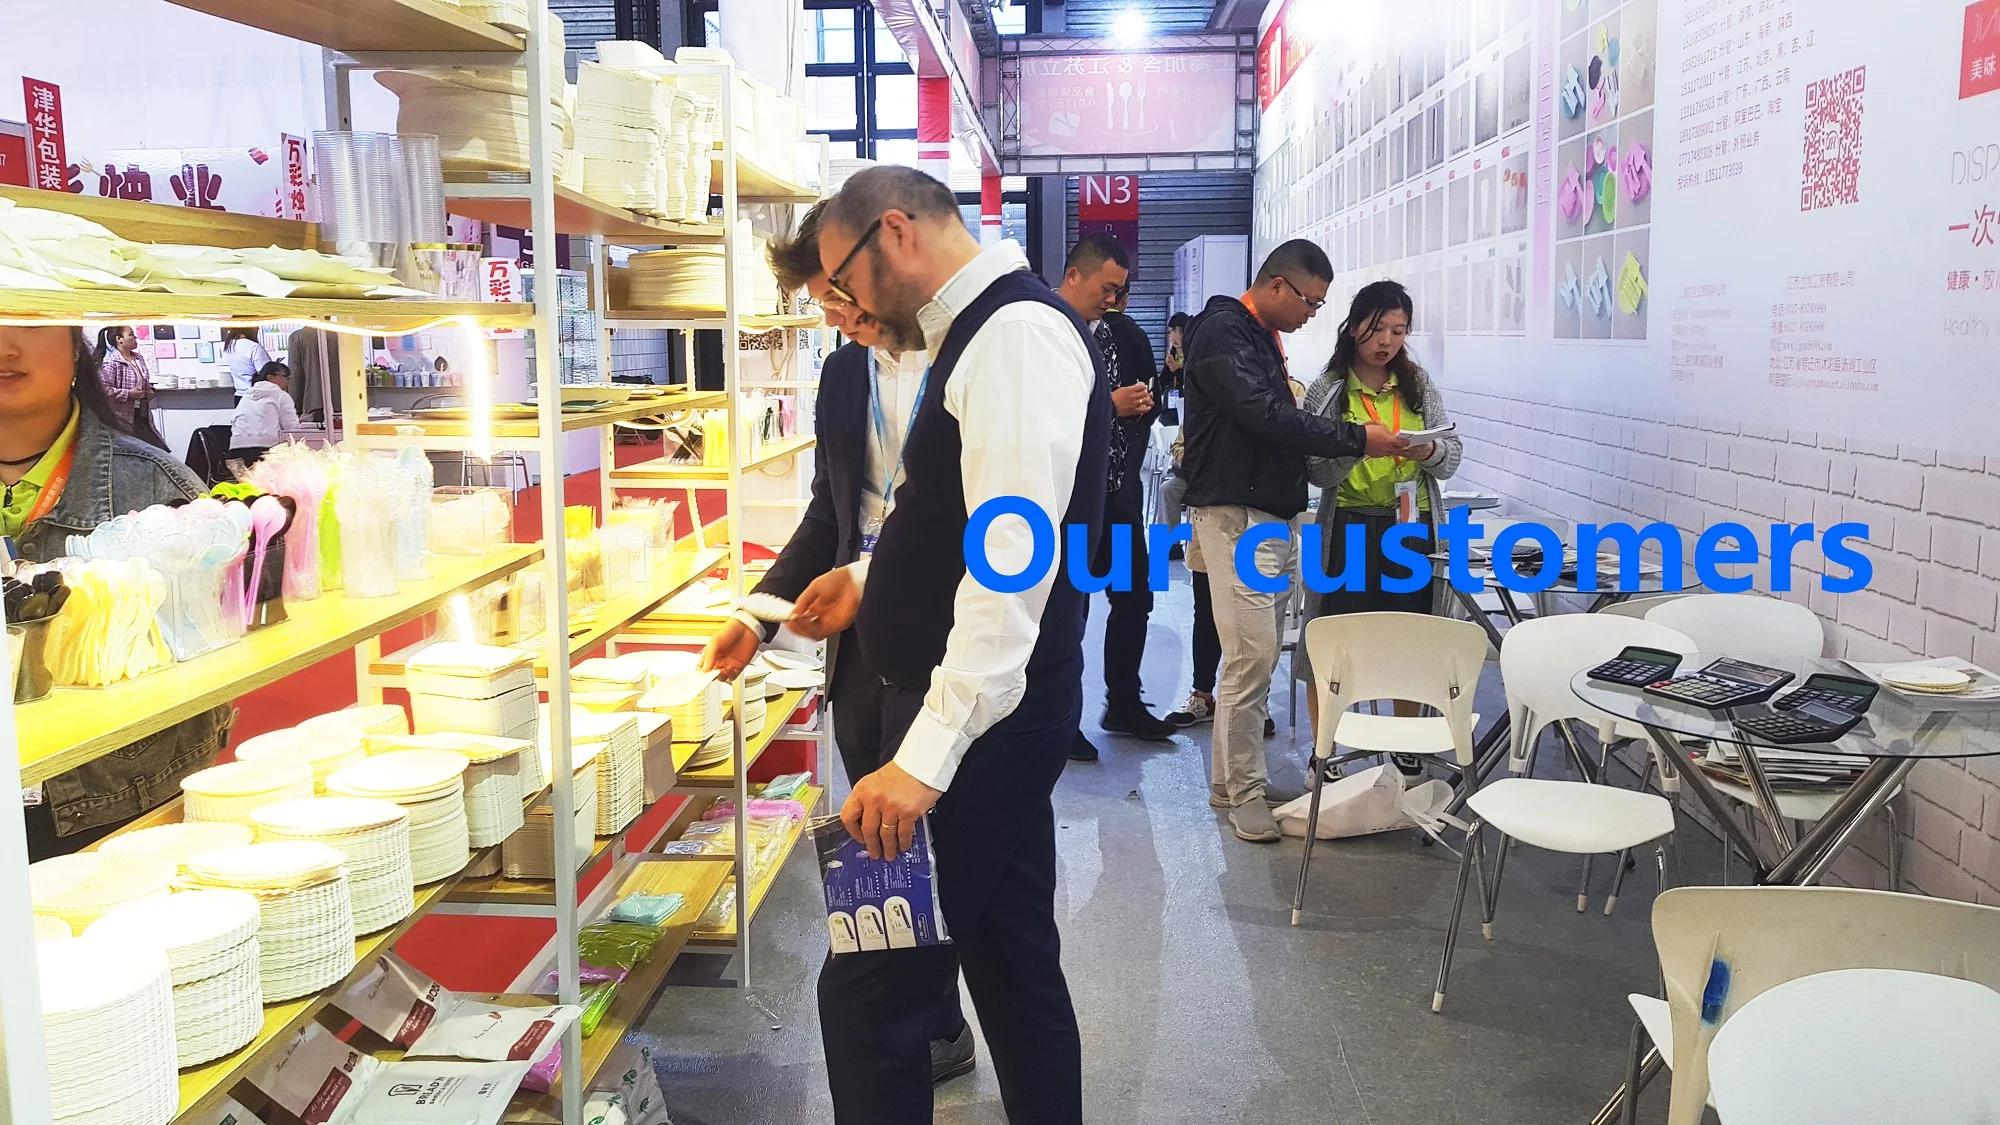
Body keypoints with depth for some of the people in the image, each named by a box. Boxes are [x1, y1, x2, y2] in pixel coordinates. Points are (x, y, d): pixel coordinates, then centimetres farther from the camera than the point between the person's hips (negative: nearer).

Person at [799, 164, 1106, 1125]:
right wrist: (874, 581, 17)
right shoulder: (982, 332, 14)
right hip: (986, 715, 10)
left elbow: (1014, 557, -27)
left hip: (979, 720, -10)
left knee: (866, 994, -4)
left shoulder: (1018, 333, -18)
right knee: (1014, 965, 20)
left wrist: (926, 757, -29)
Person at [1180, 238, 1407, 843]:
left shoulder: (1265, 337, 19)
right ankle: (1244, 792, 2)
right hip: (1235, 514, -10)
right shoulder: (1222, 331, -12)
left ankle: (1229, 779, 21)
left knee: (1258, 655, 12)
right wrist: (1359, 438, -18)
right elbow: (1267, 418, -21)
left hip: (1272, 515, 10)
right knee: (1253, 656, -9)